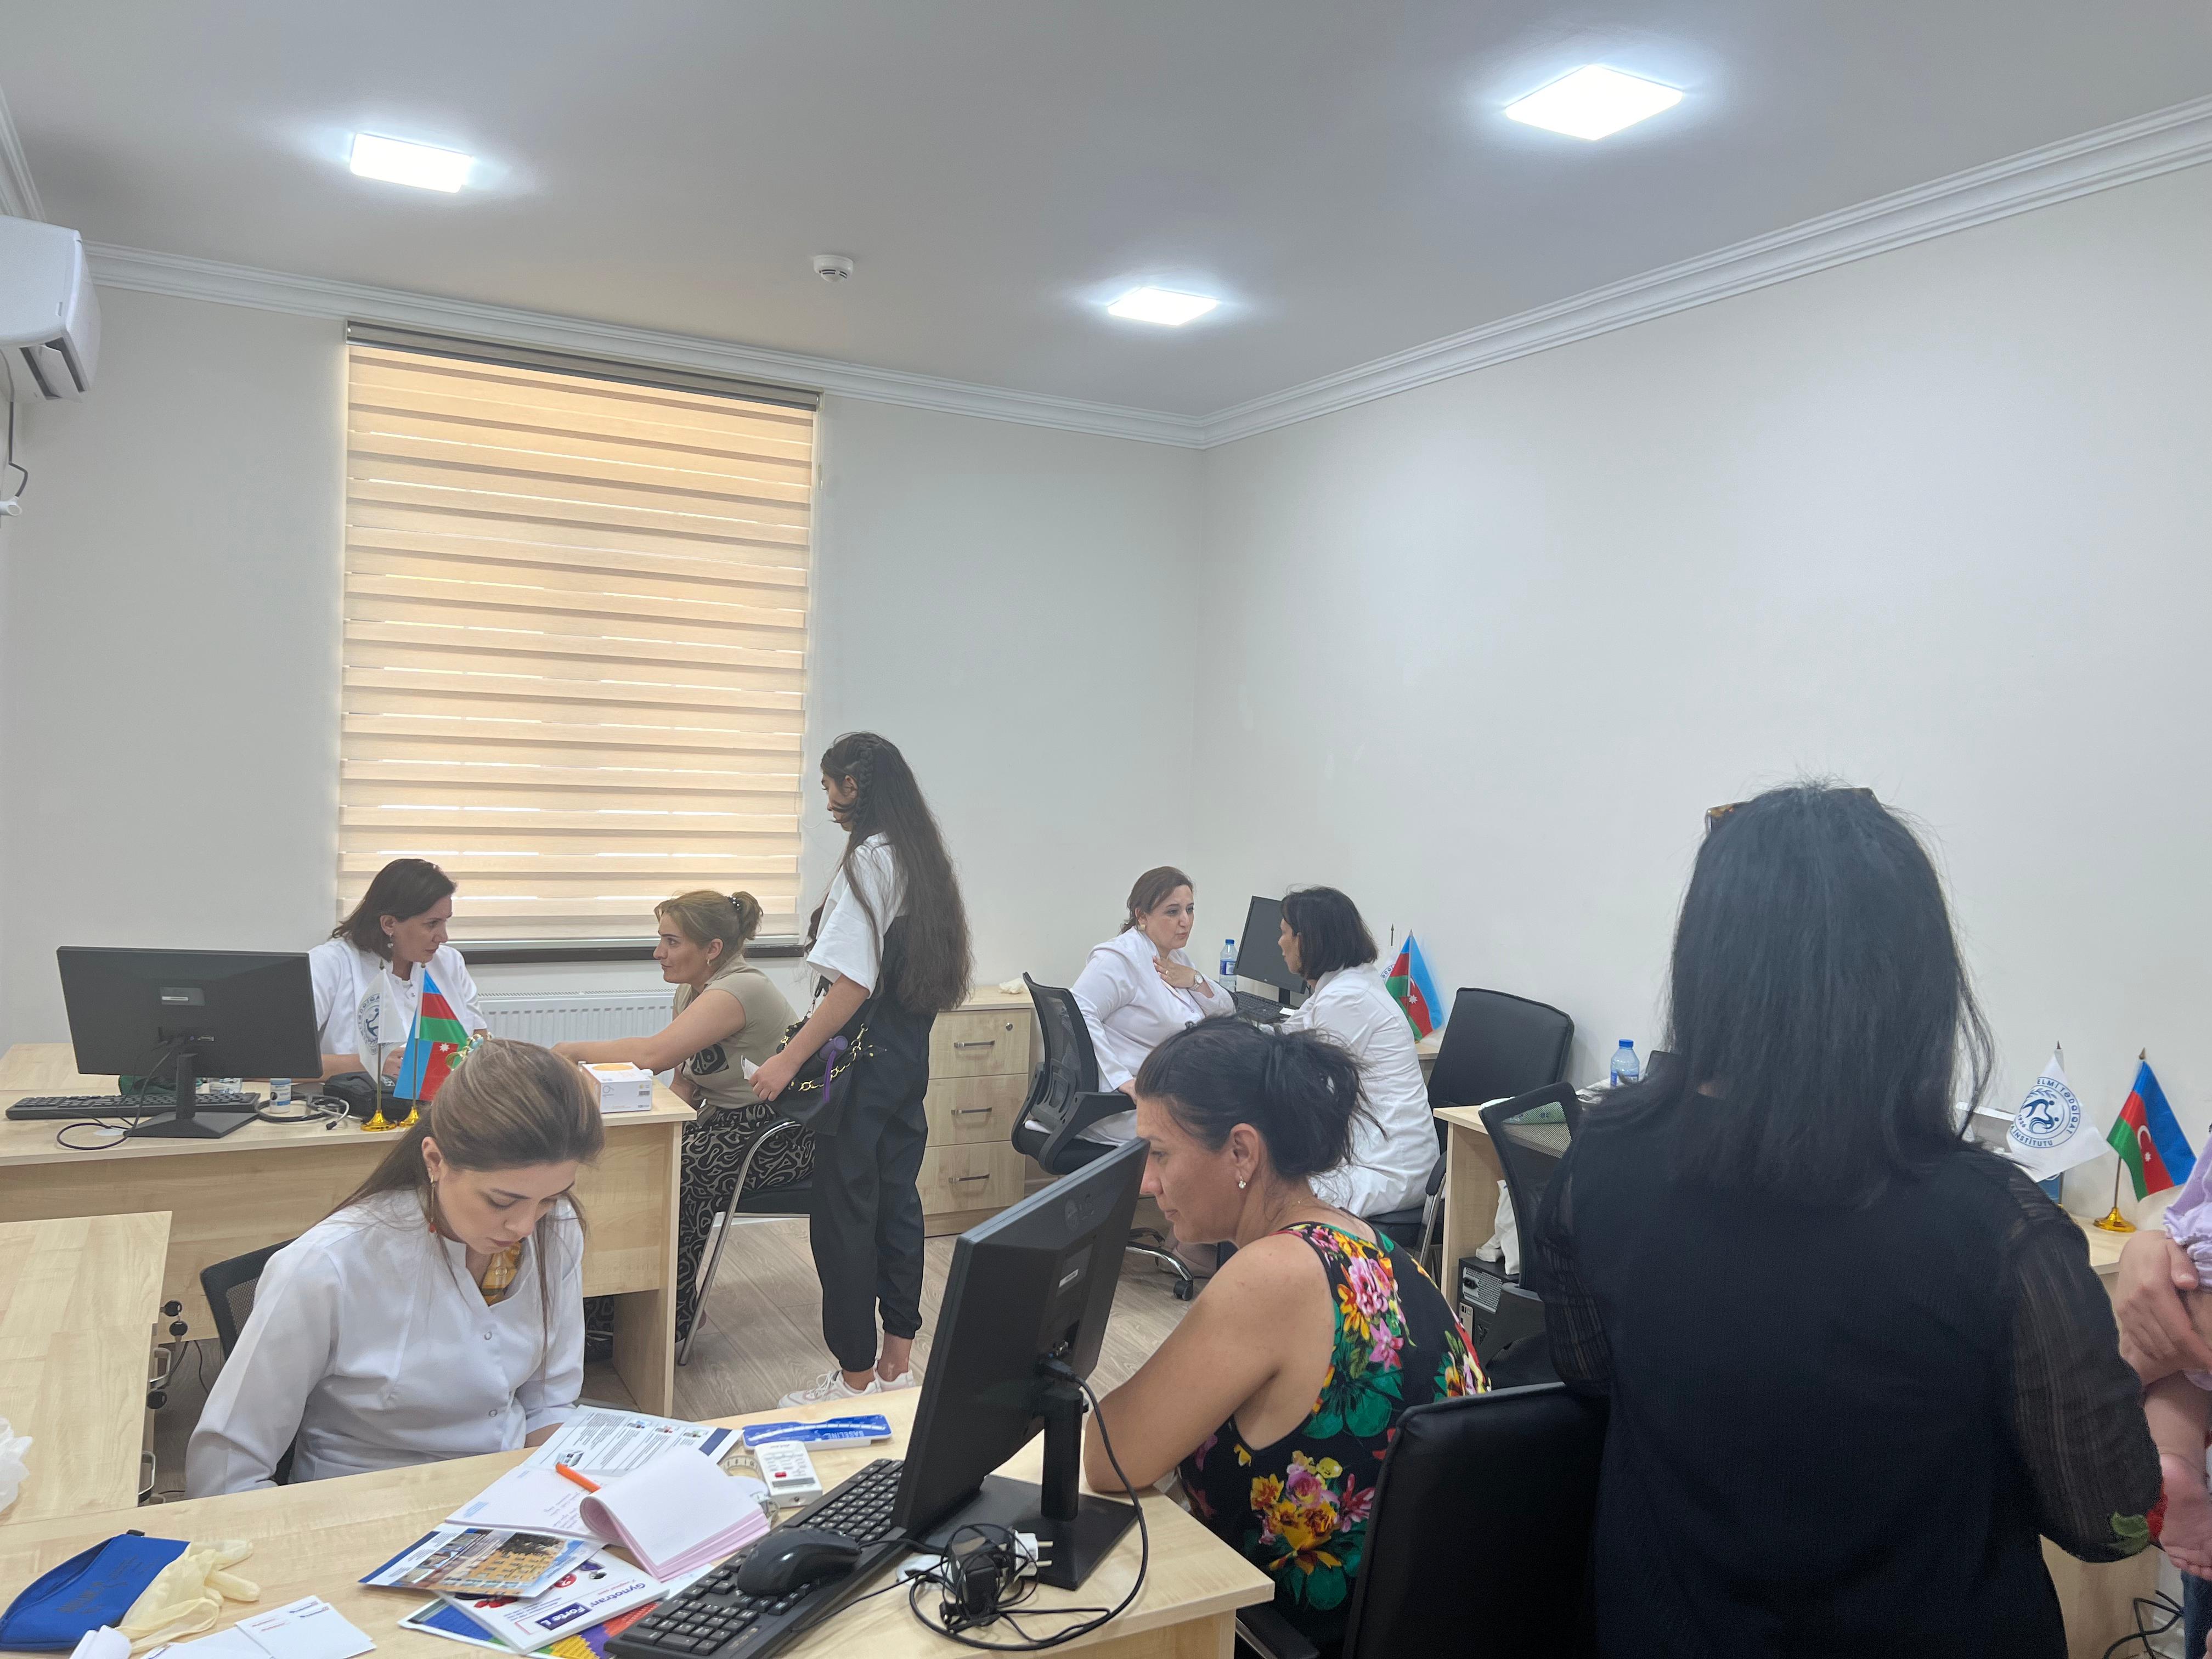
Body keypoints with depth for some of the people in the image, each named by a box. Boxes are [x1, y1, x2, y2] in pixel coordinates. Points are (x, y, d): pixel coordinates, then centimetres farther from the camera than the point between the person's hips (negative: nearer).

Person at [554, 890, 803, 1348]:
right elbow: (685, 1084, 7)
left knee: (679, 1170, -26)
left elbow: (652, 1054, -34)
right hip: (729, 1123, 9)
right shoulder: (690, 992, 8)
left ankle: (670, 1317, -9)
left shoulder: (739, 990, -24)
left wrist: (575, 1049, -20)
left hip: (782, 1135, -9)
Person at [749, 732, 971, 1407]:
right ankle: (897, 1360, 24)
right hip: (908, 1060, 9)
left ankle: (857, 1375, 10)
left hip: (860, 1065, -9)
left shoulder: (869, 859, -16)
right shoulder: (925, 859, 10)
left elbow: (854, 982, -21)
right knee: (897, 1201, 14)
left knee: (844, 1215, 1)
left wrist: (789, 1059, -18)